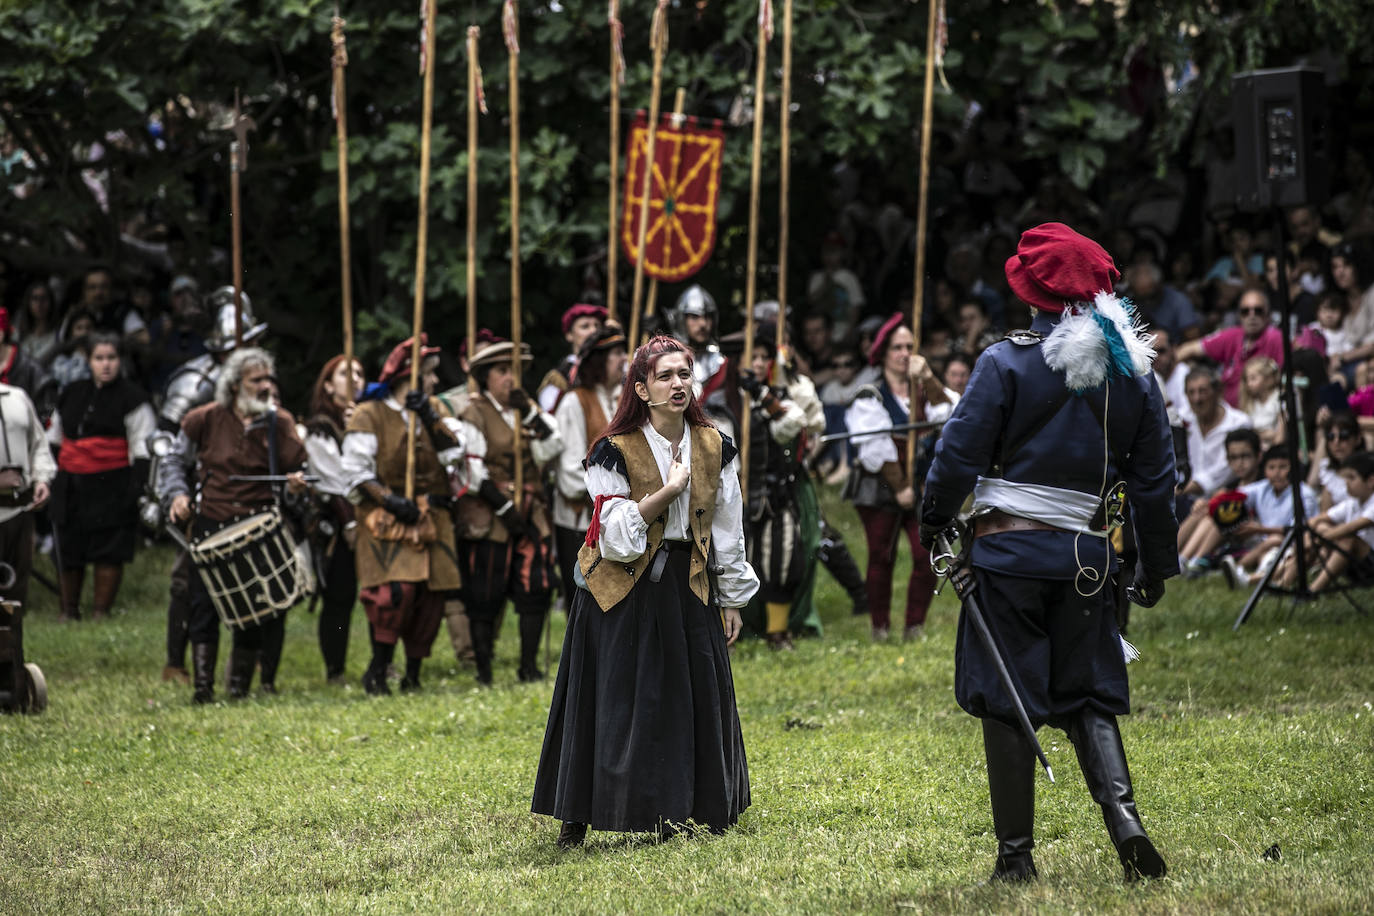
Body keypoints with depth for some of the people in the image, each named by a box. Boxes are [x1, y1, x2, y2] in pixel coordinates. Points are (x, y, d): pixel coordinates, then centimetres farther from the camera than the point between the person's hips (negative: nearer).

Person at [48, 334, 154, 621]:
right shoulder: (71, 395, 14)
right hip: (71, 485, 4)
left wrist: (136, 486, -13)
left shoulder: (131, 398, -1)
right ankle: (69, 609, 21)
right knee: (70, 552, 8)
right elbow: (54, 440, 22)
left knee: (109, 553, -3)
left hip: (111, 486, -4)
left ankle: (101, 611, 6)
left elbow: (143, 447, -4)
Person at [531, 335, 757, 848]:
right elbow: (615, 534, -16)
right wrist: (667, 491, -21)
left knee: (691, 702, 3)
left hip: (688, 588, 4)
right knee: (616, 703, -3)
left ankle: (670, 814, 14)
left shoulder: (714, 449, 3)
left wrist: (731, 601, 8)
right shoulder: (616, 452, -9)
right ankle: (578, 819, 4)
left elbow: (727, 533, 9)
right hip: (624, 590, -4)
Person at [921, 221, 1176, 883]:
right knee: (1088, 697, 12)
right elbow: (1154, 478, 10)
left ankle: (1015, 853, 3)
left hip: (1008, 550, -3)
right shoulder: (1133, 373, 6)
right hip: (1087, 555, 4)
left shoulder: (1008, 362, -7)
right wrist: (1156, 567, 19)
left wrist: (933, 522, 11)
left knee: (1008, 702, 3)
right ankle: (1122, 812, -11)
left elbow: (960, 454, -6)